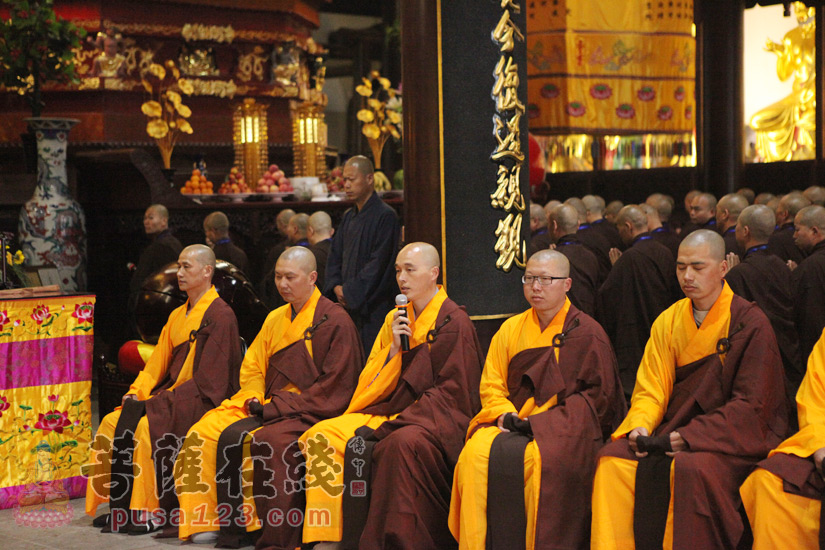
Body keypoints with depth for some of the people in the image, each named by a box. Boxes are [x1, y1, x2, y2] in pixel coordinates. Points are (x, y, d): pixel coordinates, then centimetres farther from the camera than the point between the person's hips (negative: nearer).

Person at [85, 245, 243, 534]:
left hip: (202, 402, -8)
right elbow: (158, 361, 19)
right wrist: (136, 392, 0)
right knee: (112, 423, -7)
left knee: (145, 426, -28)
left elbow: (208, 380, -17)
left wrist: (159, 402, -17)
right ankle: (121, 507, -3)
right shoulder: (177, 315, 16)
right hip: (172, 398, 9)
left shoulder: (220, 316, -11)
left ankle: (153, 510, -16)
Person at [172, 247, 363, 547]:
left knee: (269, 440, -36)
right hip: (268, 407, 7)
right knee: (204, 431, -12)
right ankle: (204, 523, -8)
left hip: (310, 412, -7)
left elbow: (334, 387, -10)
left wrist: (276, 407, -14)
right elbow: (252, 367, 22)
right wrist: (254, 399, -1)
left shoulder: (334, 321, -4)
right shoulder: (275, 319, 19)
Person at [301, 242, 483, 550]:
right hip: (388, 410, 6)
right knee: (322, 436, -16)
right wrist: (394, 348, -5)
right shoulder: (395, 319, 16)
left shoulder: (454, 322, -2)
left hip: (437, 417, -6)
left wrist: (401, 421, -17)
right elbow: (372, 383, 13)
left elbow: (452, 390, -9)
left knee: (400, 444, -39)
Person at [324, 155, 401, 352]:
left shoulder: (385, 216, -9)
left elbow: (378, 262, -15)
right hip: (348, 304, 7)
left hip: (372, 307, -7)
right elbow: (335, 256, 15)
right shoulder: (348, 217, 15)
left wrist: (350, 291, -14)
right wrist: (336, 286, -3)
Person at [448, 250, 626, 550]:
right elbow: (491, 385, 15)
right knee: (476, 453, -27)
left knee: (535, 457, -36)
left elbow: (599, 394, 0)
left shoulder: (586, 332, 5)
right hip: (513, 420, 4)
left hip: (564, 424, -3)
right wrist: (505, 416, -8)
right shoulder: (511, 329, 17)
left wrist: (542, 421, -10)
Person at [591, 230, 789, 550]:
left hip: (732, 437, -5)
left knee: (691, 468, -36)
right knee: (613, 460, -20)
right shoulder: (668, 321, 10)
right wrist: (640, 427, -13)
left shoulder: (750, 324, -6)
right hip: (674, 430, 5)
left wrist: (688, 436, -19)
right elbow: (650, 387, 9)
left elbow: (751, 405, -11)